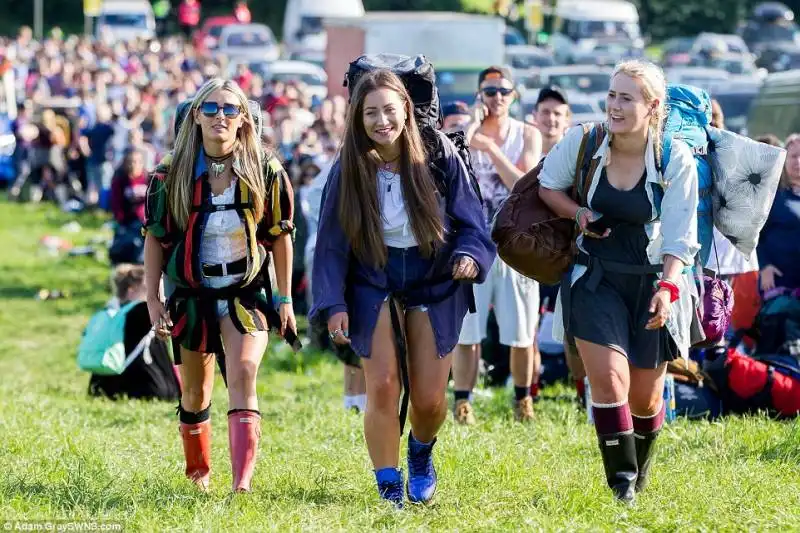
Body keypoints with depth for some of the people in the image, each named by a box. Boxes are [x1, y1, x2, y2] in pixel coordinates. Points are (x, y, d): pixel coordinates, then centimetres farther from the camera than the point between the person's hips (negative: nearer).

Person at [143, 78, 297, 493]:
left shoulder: (265, 171, -5)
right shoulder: (172, 174, -4)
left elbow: (279, 236, 2)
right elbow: (155, 238, 1)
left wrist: (285, 299, 2)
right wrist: (152, 300, -2)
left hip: (247, 293, -2)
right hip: (191, 296, 2)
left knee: (243, 376, -22)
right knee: (195, 394, 12)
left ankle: (242, 483, -29)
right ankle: (198, 474, 36)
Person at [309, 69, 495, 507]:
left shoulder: (439, 154, -13)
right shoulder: (348, 169, -10)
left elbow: (469, 220, -6)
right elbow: (331, 244, -6)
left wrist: (470, 256, -26)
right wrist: (334, 304, -15)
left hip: (434, 282, 0)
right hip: (375, 283, 0)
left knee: (429, 399, 1)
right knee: (382, 386, -14)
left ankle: (421, 453, 36)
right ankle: (388, 489, -1)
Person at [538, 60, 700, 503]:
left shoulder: (676, 159, -13)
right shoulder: (583, 142, -9)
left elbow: (680, 236, -11)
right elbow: (548, 185, 10)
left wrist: (668, 287, -26)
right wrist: (577, 213, -10)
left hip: (653, 280, 0)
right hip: (596, 278, 0)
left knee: (645, 398, 8)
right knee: (608, 379, -18)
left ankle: (640, 472, 37)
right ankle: (621, 478, -6)